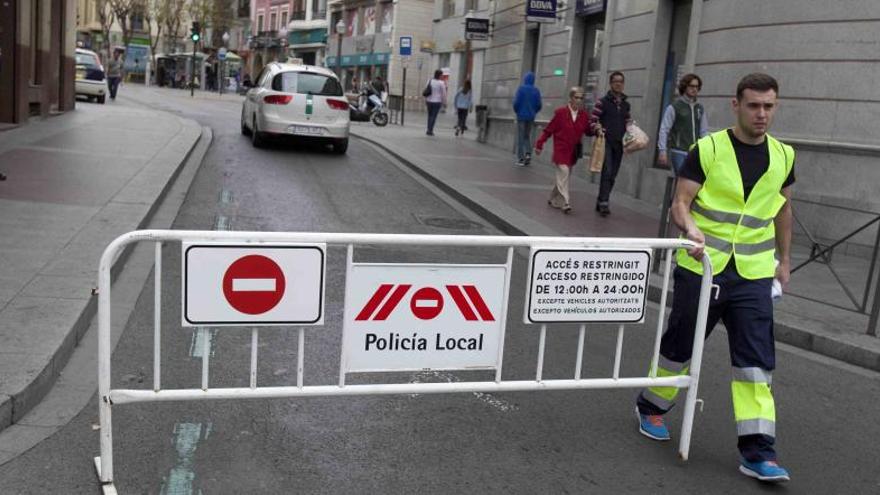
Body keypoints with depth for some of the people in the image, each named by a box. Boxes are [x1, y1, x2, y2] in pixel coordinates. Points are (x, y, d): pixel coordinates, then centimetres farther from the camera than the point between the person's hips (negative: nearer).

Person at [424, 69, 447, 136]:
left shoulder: (430, 81, 2)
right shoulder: (441, 83, -10)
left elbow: (426, 91, 6)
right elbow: (444, 94, -6)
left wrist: (425, 99, 16)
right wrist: (444, 102, 5)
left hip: (429, 101, 4)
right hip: (437, 101, -4)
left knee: (430, 115, 14)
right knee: (434, 116, -1)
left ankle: (429, 130, 16)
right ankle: (430, 130, -4)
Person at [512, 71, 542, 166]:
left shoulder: (521, 88, -8)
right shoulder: (536, 91, 1)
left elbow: (516, 102, -12)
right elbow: (539, 105, 1)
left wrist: (517, 111, 6)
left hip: (521, 116, -3)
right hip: (531, 117, 3)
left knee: (520, 137, 3)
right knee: (527, 136, 17)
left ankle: (520, 159, 2)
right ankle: (528, 153, -3)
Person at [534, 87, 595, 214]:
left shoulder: (584, 115, 2)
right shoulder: (560, 112, -10)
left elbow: (588, 132, 9)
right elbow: (548, 130, -5)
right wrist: (539, 144, -4)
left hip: (574, 151, 5)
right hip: (561, 150, -5)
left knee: (563, 176, 12)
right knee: (563, 173, -14)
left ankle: (554, 199, 27)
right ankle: (565, 203, -12)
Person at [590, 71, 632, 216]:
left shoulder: (625, 104, 14)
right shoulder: (602, 101, -1)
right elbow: (594, 119, -3)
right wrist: (599, 130, -20)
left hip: (619, 143, 6)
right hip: (606, 141, -6)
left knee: (612, 175, 8)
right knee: (607, 171, -18)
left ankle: (601, 201, 18)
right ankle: (603, 203, -18)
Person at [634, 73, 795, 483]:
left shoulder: (783, 156, 7)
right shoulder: (707, 149, -6)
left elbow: (782, 209, 19)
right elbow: (680, 203, -9)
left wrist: (784, 260, 19)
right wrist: (691, 229, -29)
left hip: (753, 275, 3)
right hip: (700, 267, -3)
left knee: (757, 358, -2)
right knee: (679, 342, 10)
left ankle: (757, 450, 2)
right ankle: (651, 406, 35)